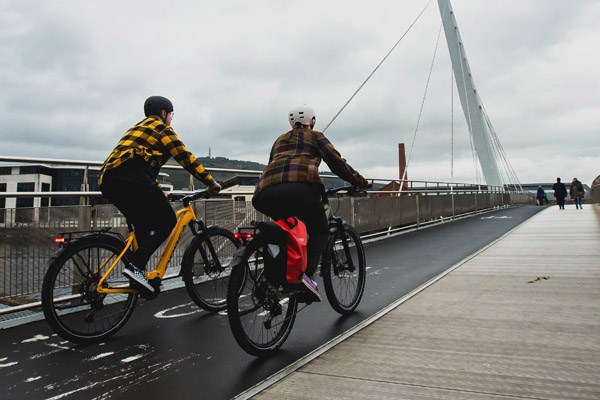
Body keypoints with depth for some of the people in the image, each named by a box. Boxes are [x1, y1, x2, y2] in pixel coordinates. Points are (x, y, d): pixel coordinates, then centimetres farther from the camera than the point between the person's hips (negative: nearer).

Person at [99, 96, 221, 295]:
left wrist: (158, 194, 43)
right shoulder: (161, 127, 10)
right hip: (131, 178, -9)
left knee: (144, 225, 19)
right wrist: (210, 182, 4)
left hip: (107, 179, 9)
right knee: (167, 220, -2)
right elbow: (185, 157, 1)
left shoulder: (137, 127, 35)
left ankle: (138, 271, 12)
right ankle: (135, 267, -16)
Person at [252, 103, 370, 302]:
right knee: (320, 231, 13)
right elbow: (337, 163, 14)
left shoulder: (280, 140, 36)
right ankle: (306, 274, -10)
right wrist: (360, 182, 23)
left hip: (266, 192, 5)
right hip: (301, 188, -5)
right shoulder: (315, 137, 23)